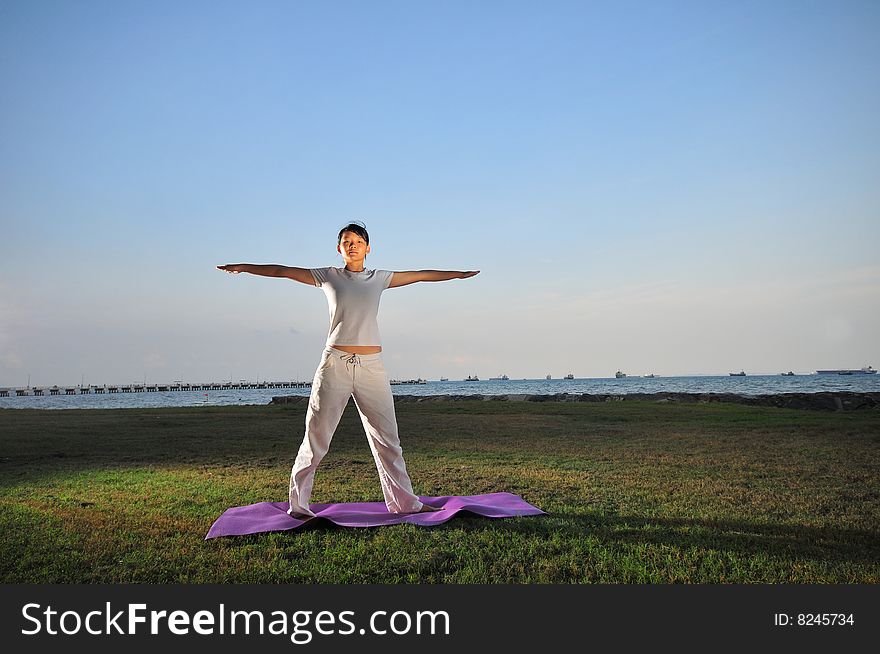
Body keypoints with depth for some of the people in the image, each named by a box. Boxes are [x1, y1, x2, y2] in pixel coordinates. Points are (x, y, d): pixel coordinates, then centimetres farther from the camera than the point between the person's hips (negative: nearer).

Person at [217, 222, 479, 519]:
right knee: (316, 436, 1)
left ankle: (404, 502, 16)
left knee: (387, 437, 6)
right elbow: (282, 271, 11)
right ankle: (298, 504, 12)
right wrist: (243, 267, 11)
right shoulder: (328, 276, 8)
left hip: (371, 366, 2)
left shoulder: (379, 278, 11)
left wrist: (460, 274, 21)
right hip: (335, 363, -2)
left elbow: (420, 275, 16)